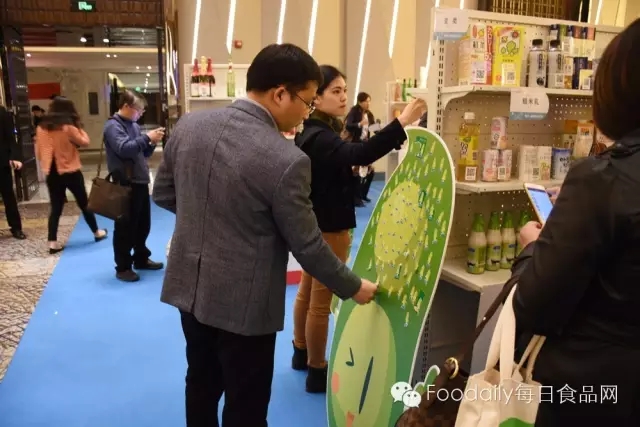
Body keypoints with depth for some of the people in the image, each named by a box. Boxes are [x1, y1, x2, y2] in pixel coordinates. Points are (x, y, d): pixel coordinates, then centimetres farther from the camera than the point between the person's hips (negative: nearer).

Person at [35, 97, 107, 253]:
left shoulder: (41, 128, 1)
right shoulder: (69, 128, -14)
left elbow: (38, 153, 7)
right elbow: (85, 142, -3)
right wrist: (79, 127, 2)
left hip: (52, 174, 4)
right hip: (71, 172, -4)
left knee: (56, 208, 7)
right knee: (84, 204, 13)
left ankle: (53, 242, 1)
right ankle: (97, 232, 28)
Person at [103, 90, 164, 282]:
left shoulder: (134, 125, 15)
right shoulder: (113, 126, -10)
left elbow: (144, 153, 17)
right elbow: (123, 148, -26)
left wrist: (152, 142, -1)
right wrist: (147, 138, -24)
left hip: (140, 182, 8)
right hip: (125, 184, -8)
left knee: (143, 224, 16)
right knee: (125, 227, -1)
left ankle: (141, 259, 31)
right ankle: (123, 267, 9)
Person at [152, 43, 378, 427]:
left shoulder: (189, 124, -5)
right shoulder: (287, 160, -24)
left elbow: (163, 194, 7)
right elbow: (308, 245, -16)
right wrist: (354, 288, 0)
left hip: (189, 286, 7)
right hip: (243, 303, -6)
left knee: (201, 384, 26)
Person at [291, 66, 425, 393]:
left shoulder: (313, 133, 9)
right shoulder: (320, 137, -25)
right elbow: (359, 154, -44)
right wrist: (402, 123, -48)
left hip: (315, 224, 11)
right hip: (328, 227, -11)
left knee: (307, 291, 21)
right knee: (321, 301, 1)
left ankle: (301, 352, 38)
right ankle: (317, 372, 15)